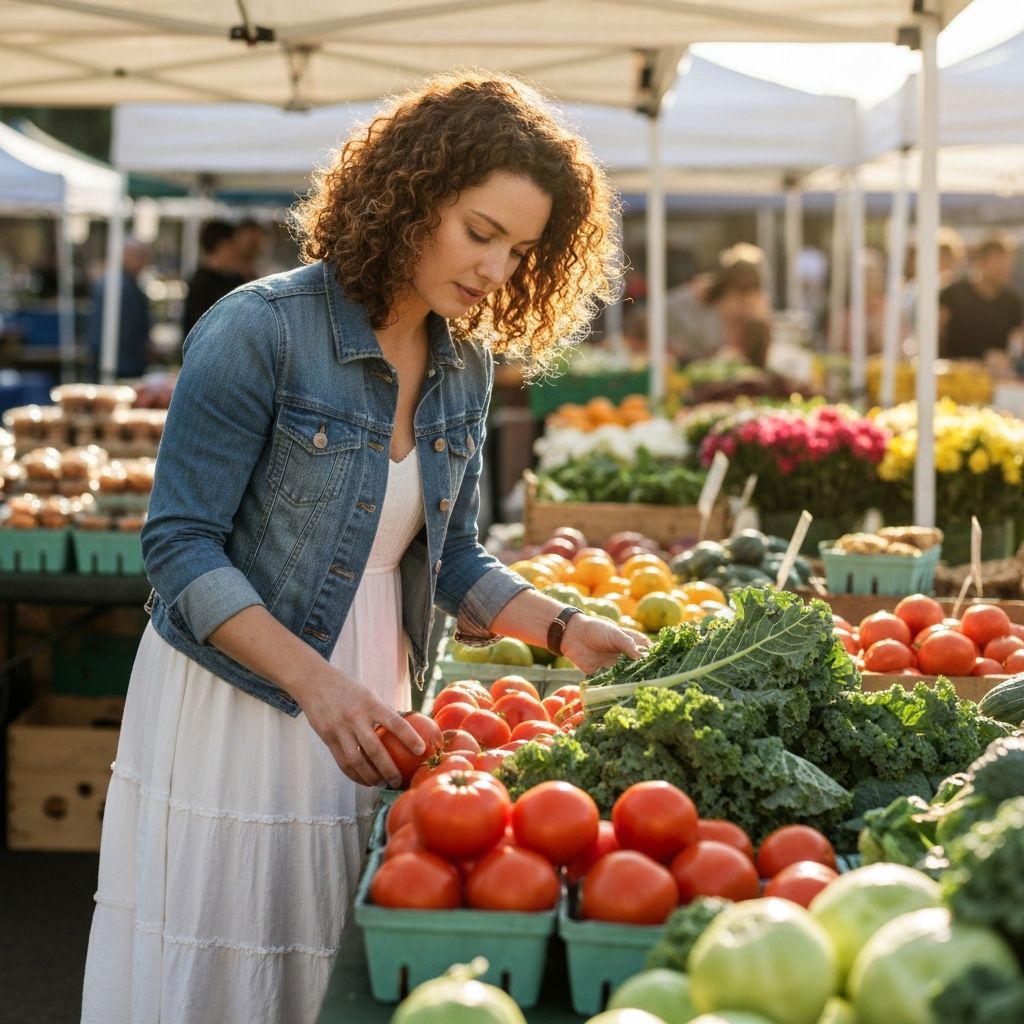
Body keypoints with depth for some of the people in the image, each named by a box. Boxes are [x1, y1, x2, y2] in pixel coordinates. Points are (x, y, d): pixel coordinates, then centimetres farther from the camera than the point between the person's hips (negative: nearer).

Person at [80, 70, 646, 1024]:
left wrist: (561, 628, -1)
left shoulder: (465, 366, 5)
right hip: (232, 717, -5)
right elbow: (182, 549, -16)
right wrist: (319, 682, -26)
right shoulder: (259, 331, -14)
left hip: (368, 722, 6)